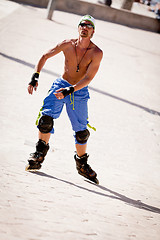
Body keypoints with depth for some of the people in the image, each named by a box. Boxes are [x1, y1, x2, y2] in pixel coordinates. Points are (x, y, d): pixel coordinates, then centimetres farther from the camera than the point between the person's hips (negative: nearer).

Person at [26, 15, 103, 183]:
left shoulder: (97, 53, -13)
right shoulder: (68, 45, -7)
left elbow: (88, 78, -21)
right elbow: (45, 56, 5)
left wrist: (70, 90, -33)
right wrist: (35, 76, -6)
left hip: (79, 92, -1)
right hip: (61, 85, 1)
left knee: (81, 131, 0)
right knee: (46, 118, -19)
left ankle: (82, 164, 23)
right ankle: (39, 154, -3)